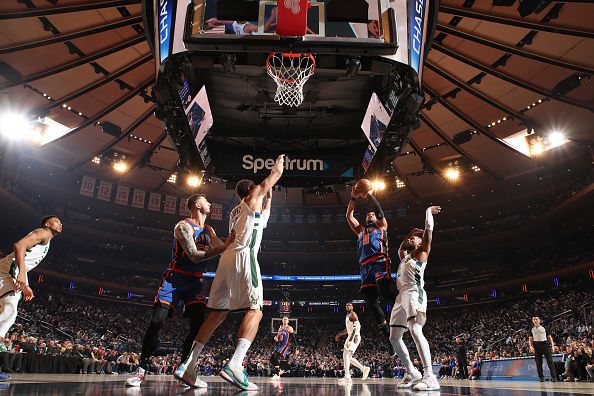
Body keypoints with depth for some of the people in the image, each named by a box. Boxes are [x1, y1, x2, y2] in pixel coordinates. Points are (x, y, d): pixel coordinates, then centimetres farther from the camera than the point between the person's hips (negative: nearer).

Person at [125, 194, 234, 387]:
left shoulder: (209, 231, 13)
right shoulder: (183, 226, -11)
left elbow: (223, 249, 6)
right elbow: (194, 256, -21)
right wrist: (222, 247, -29)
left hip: (195, 282, 6)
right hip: (175, 278, -6)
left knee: (198, 324, -7)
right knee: (156, 322, -10)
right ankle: (141, 369, 3)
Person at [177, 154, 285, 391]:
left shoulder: (237, 211, 30)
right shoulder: (253, 197, 10)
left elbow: (262, 218, 46)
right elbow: (274, 175, 19)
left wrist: (269, 197, 49)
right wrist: (278, 164, 40)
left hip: (227, 257, 8)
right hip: (244, 256, -8)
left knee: (217, 314, 8)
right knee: (254, 311, -11)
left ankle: (188, 366, 4)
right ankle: (234, 365, -27)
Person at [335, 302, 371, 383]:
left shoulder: (353, 314, -6)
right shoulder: (347, 316, 22)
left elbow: (357, 326, -19)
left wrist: (355, 336, -31)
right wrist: (339, 335, 25)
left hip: (354, 337, -10)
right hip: (350, 337, 10)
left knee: (346, 355, -16)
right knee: (346, 356, 10)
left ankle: (347, 377, -18)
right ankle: (364, 368, 18)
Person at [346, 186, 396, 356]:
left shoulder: (381, 224, 21)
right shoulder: (360, 230, 32)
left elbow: (378, 209, 5)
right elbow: (349, 216, 24)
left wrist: (369, 195, 5)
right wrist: (353, 198, 16)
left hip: (379, 262, -5)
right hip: (365, 267, 5)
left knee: (384, 290, -30)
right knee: (371, 302, -3)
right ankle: (389, 337, 1)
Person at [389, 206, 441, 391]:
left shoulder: (421, 253, 10)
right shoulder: (405, 257, 29)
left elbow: (429, 229, 6)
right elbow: (400, 248, 50)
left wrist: (429, 211, 19)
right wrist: (410, 233, 44)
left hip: (414, 294, -9)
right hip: (401, 296, 9)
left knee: (415, 330, -28)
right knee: (394, 337, 6)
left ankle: (429, 377, -34)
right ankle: (412, 373, 16)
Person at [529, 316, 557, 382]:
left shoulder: (544, 328, 10)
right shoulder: (532, 329, 13)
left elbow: (549, 337, 9)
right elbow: (530, 339, 11)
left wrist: (552, 345, -1)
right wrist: (531, 346, -3)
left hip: (545, 344, -1)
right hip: (537, 346, 1)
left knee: (550, 361, -8)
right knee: (538, 362, 2)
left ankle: (553, 377, -8)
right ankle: (541, 377, 8)